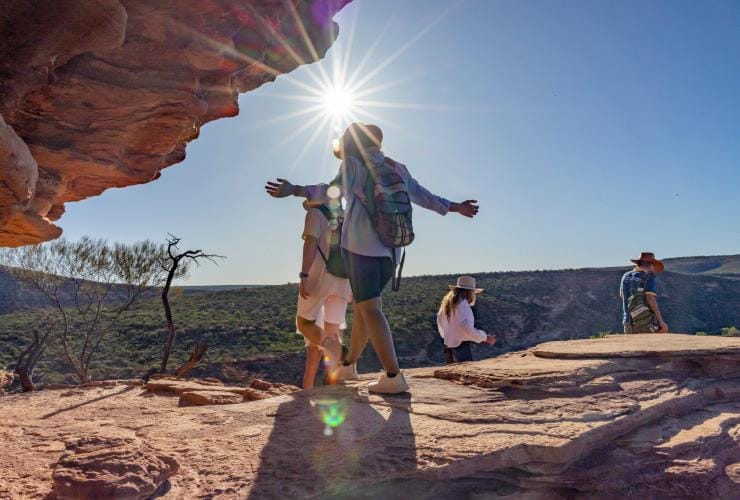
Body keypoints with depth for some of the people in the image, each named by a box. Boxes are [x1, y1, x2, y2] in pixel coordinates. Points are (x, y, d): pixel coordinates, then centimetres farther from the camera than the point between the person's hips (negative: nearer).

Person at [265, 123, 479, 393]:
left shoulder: (354, 163, 3)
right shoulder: (396, 168, 20)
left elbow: (334, 190, -15)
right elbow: (422, 195, 26)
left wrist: (295, 190, -23)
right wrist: (454, 207, 39)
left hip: (361, 245, -7)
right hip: (390, 249, 7)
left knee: (369, 308, -9)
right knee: (363, 306, 17)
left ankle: (394, 376, -17)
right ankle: (348, 365, 29)